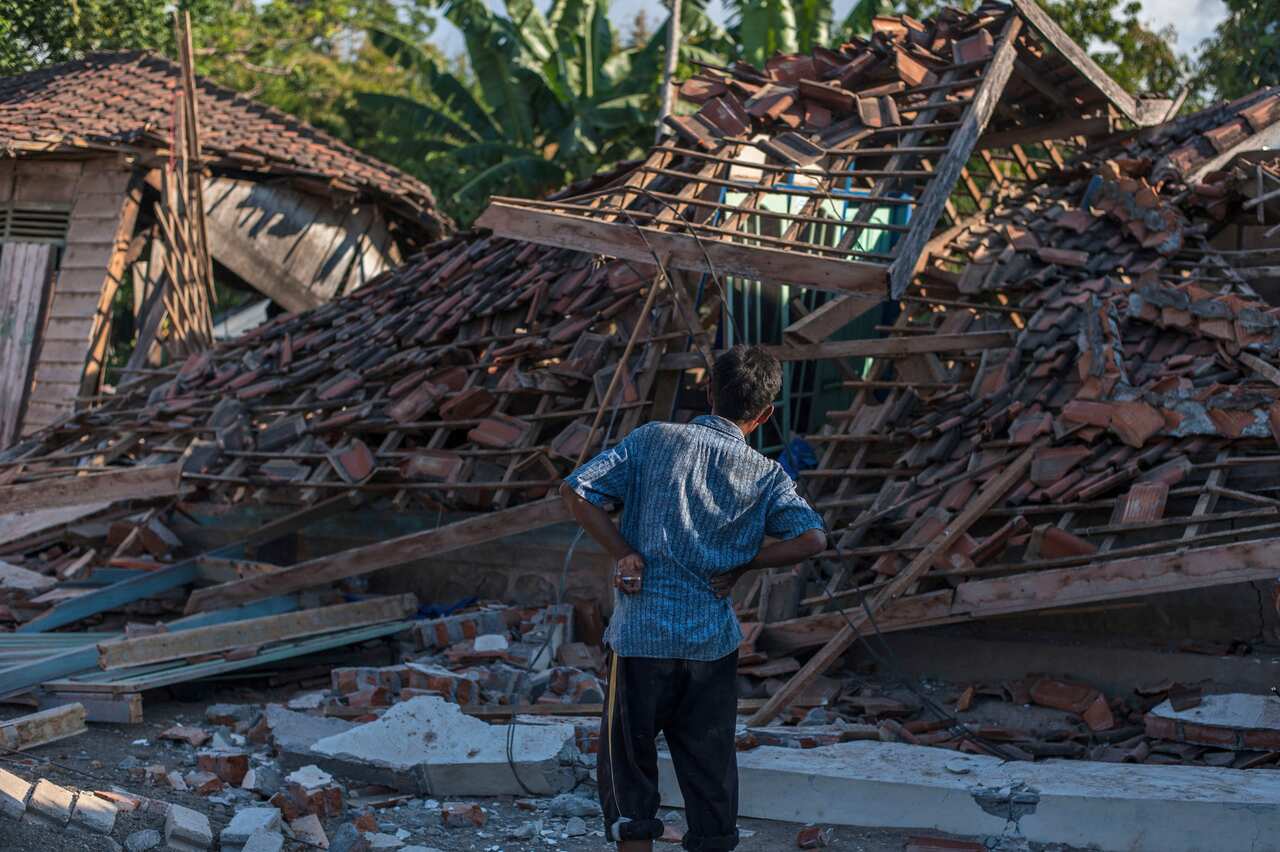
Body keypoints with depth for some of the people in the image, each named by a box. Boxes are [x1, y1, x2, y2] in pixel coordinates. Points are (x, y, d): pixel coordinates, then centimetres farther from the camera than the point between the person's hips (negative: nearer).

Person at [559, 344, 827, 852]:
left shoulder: (654, 440, -3)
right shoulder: (766, 476, 1)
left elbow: (576, 492, -8)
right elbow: (812, 539, -9)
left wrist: (623, 552, -3)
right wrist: (742, 563, 0)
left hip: (642, 636, -1)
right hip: (714, 642, 2)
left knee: (628, 762, 11)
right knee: (711, 768, 13)